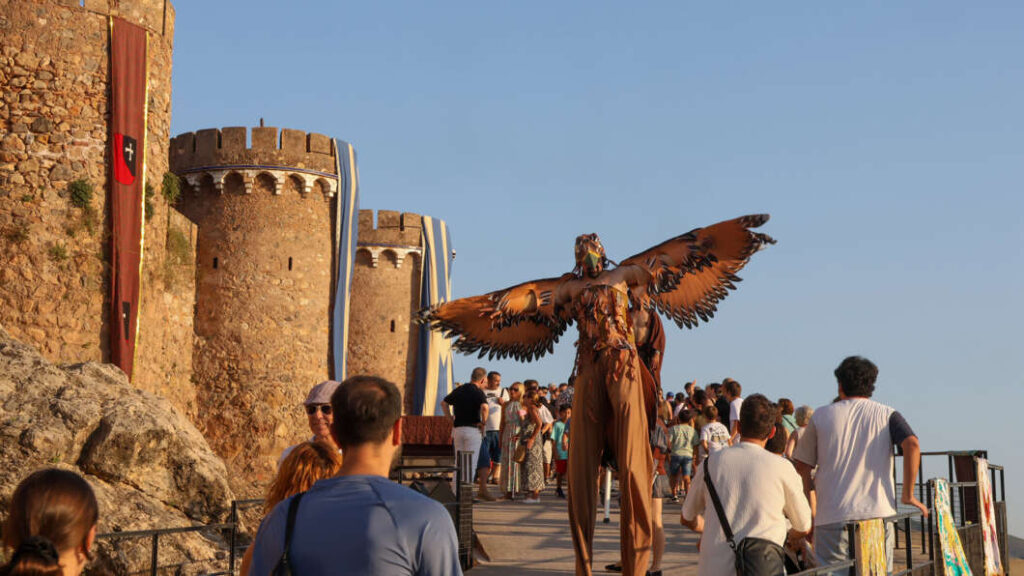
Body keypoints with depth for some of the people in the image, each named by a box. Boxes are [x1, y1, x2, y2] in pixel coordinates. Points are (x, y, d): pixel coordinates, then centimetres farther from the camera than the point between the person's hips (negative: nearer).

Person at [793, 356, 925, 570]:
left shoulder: (821, 416, 8)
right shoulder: (887, 415, 8)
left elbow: (802, 465, 8)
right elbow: (912, 445, -9)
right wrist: (908, 495, -2)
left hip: (831, 517, -1)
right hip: (878, 512, 1)